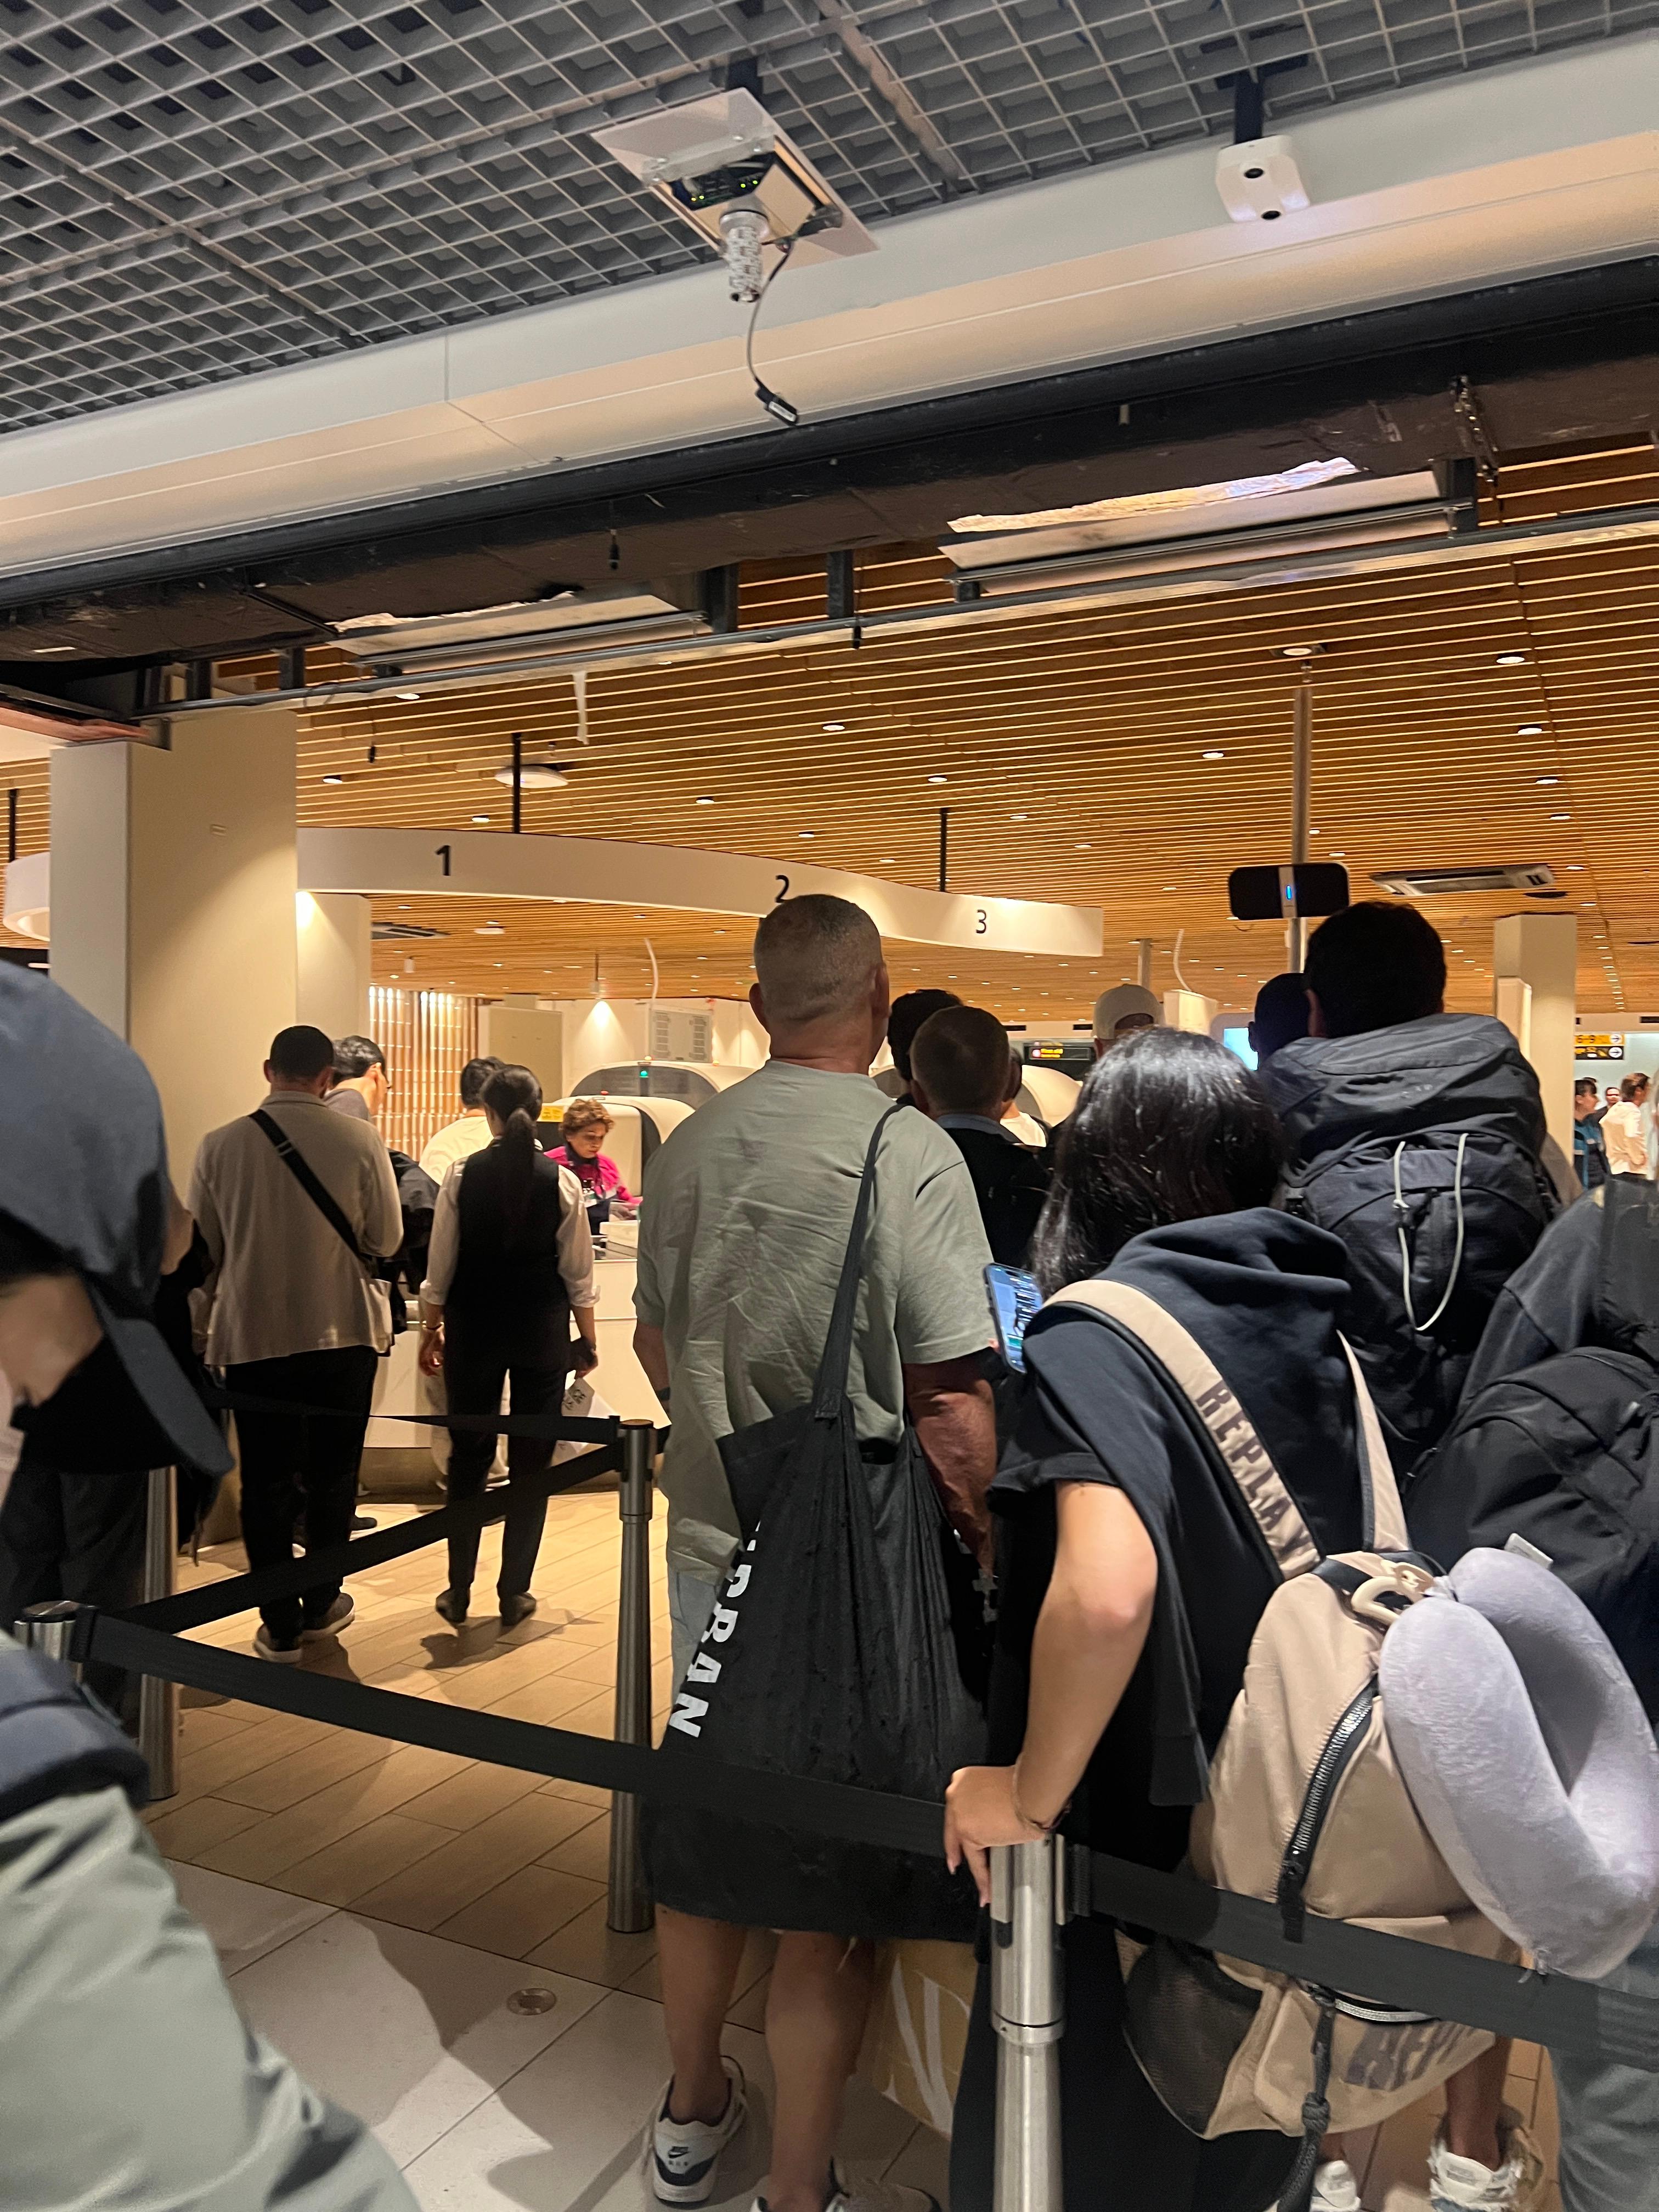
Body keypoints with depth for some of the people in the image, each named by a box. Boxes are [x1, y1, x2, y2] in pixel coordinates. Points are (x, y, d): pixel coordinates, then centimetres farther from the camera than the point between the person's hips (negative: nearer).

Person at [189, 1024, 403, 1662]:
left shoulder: (220, 1145, -4)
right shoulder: (360, 1140, -9)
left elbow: (201, 1250, 4)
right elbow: (386, 1239, -3)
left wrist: (201, 1328, 20)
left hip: (252, 1338, 1)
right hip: (342, 1333, 0)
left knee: (266, 1484, 10)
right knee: (331, 1478, 15)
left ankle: (280, 1627, 16)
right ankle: (321, 1606, 27)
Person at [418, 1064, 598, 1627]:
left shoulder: (463, 1175, -7)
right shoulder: (561, 1180, -7)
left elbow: (440, 1266, -3)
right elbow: (578, 1273, -3)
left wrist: (430, 1331, 9)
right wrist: (588, 1338, 8)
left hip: (473, 1328, 1)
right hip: (542, 1331, 0)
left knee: (468, 1456, 13)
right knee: (532, 1462, 9)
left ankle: (459, 1592, 20)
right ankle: (514, 1594, 15)